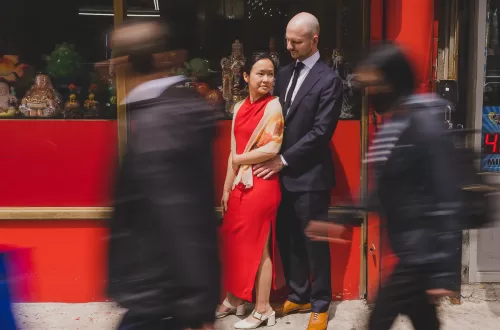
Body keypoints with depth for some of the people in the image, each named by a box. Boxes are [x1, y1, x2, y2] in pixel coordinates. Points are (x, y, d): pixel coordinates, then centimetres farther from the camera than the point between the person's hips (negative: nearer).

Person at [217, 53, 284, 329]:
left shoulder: (274, 106, -9)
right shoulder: (240, 108, 10)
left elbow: (272, 148, -18)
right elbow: (233, 152, 12)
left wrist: (240, 159, -6)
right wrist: (226, 188, 11)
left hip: (262, 184, -6)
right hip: (239, 185, 6)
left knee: (259, 245, 2)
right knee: (235, 243, 12)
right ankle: (234, 299, 29)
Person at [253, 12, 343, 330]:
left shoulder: (329, 80, -10)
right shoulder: (284, 73, 11)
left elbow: (321, 131, -16)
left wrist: (284, 160, -14)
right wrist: (273, 158, 0)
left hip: (310, 175, -6)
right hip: (283, 172, 6)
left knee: (314, 242, 6)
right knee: (287, 239, 14)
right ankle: (298, 296, 32)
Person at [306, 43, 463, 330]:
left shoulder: (426, 128, -18)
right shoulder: (393, 126, 10)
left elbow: (448, 201, -20)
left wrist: (445, 273, -21)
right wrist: (341, 223, 13)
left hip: (423, 253, -9)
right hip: (408, 250, 9)